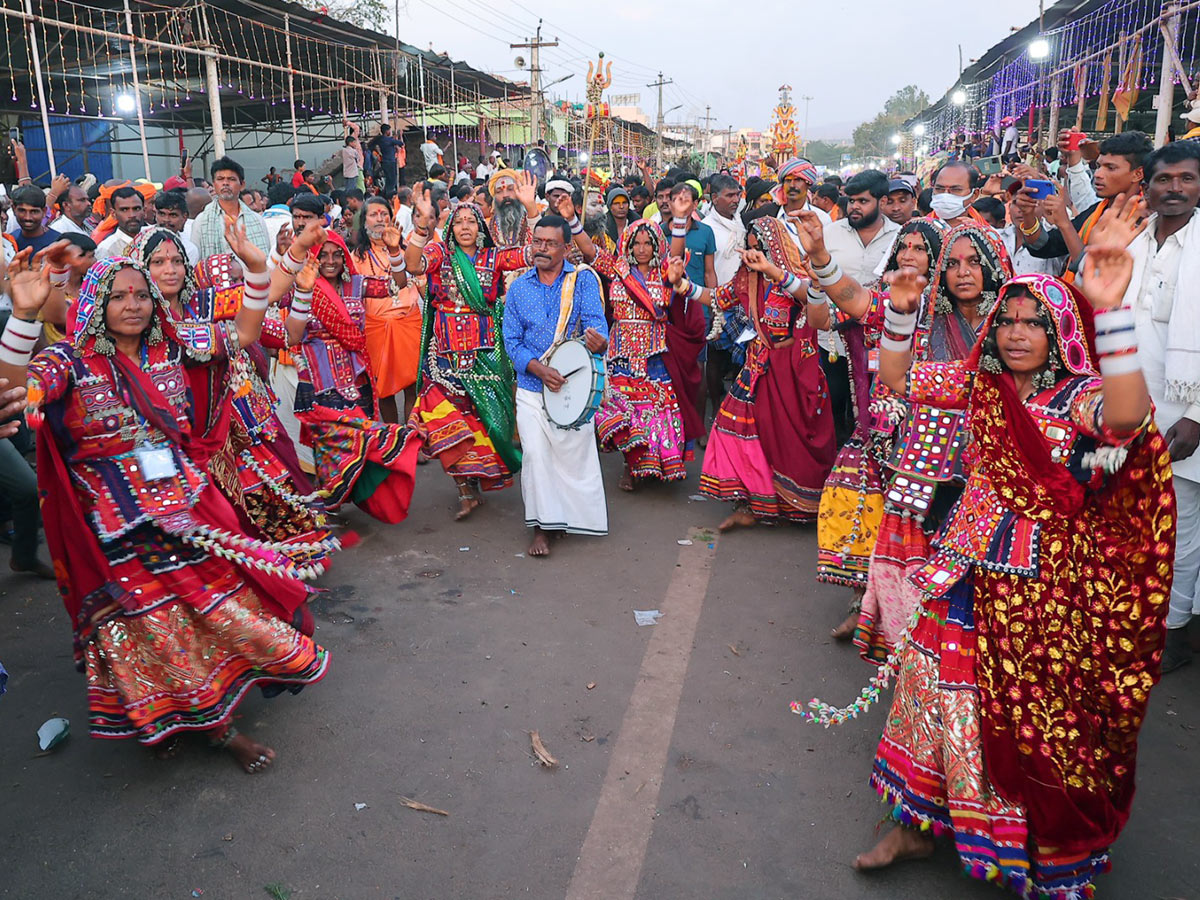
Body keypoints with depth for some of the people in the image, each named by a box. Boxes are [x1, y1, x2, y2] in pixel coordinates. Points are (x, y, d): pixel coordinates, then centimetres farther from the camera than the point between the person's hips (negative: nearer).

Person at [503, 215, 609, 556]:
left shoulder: (583, 280, -1)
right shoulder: (518, 288, 5)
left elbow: (596, 323, -12)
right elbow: (512, 341, 2)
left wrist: (598, 340, -37)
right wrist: (540, 369, -15)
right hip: (531, 387, 1)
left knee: (575, 452, 4)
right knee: (535, 454, -8)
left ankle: (577, 517, 26)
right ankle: (542, 526, 5)